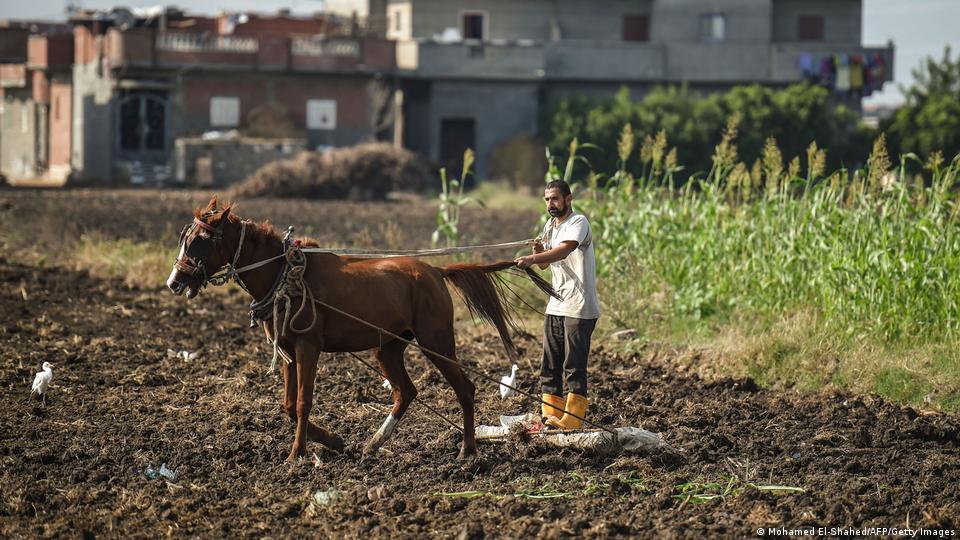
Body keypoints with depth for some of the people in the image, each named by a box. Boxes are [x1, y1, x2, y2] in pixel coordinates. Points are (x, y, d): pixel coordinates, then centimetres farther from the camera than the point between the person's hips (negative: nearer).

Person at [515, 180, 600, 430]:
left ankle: (571, 420, -6)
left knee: (574, 366, -8)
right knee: (549, 366, 10)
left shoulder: (578, 222, -11)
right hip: (556, 306, 9)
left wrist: (533, 259, -43)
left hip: (579, 308, -9)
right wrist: (538, 250, -2)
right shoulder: (550, 226, 15)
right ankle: (550, 417, 16)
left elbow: (564, 250, -29)